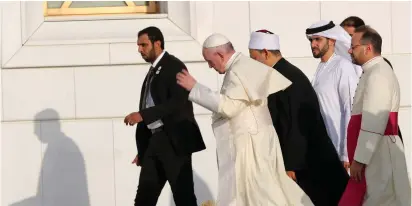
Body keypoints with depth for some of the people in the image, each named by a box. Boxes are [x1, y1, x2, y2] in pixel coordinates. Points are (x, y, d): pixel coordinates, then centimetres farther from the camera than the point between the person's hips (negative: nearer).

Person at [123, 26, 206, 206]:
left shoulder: (174, 66, -8)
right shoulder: (153, 71, 18)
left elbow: (178, 103, -20)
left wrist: (143, 115, -25)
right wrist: (142, 149, 17)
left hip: (174, 140, -9)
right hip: (155, 140, 9)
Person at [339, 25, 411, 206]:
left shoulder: (377, 74, -15)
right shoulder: (375, 71, 18)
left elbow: (373, 124, -22)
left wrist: (359, 159, -21)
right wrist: (359, 157, 21)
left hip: (376, 155, -10)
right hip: (374, 154, 10)